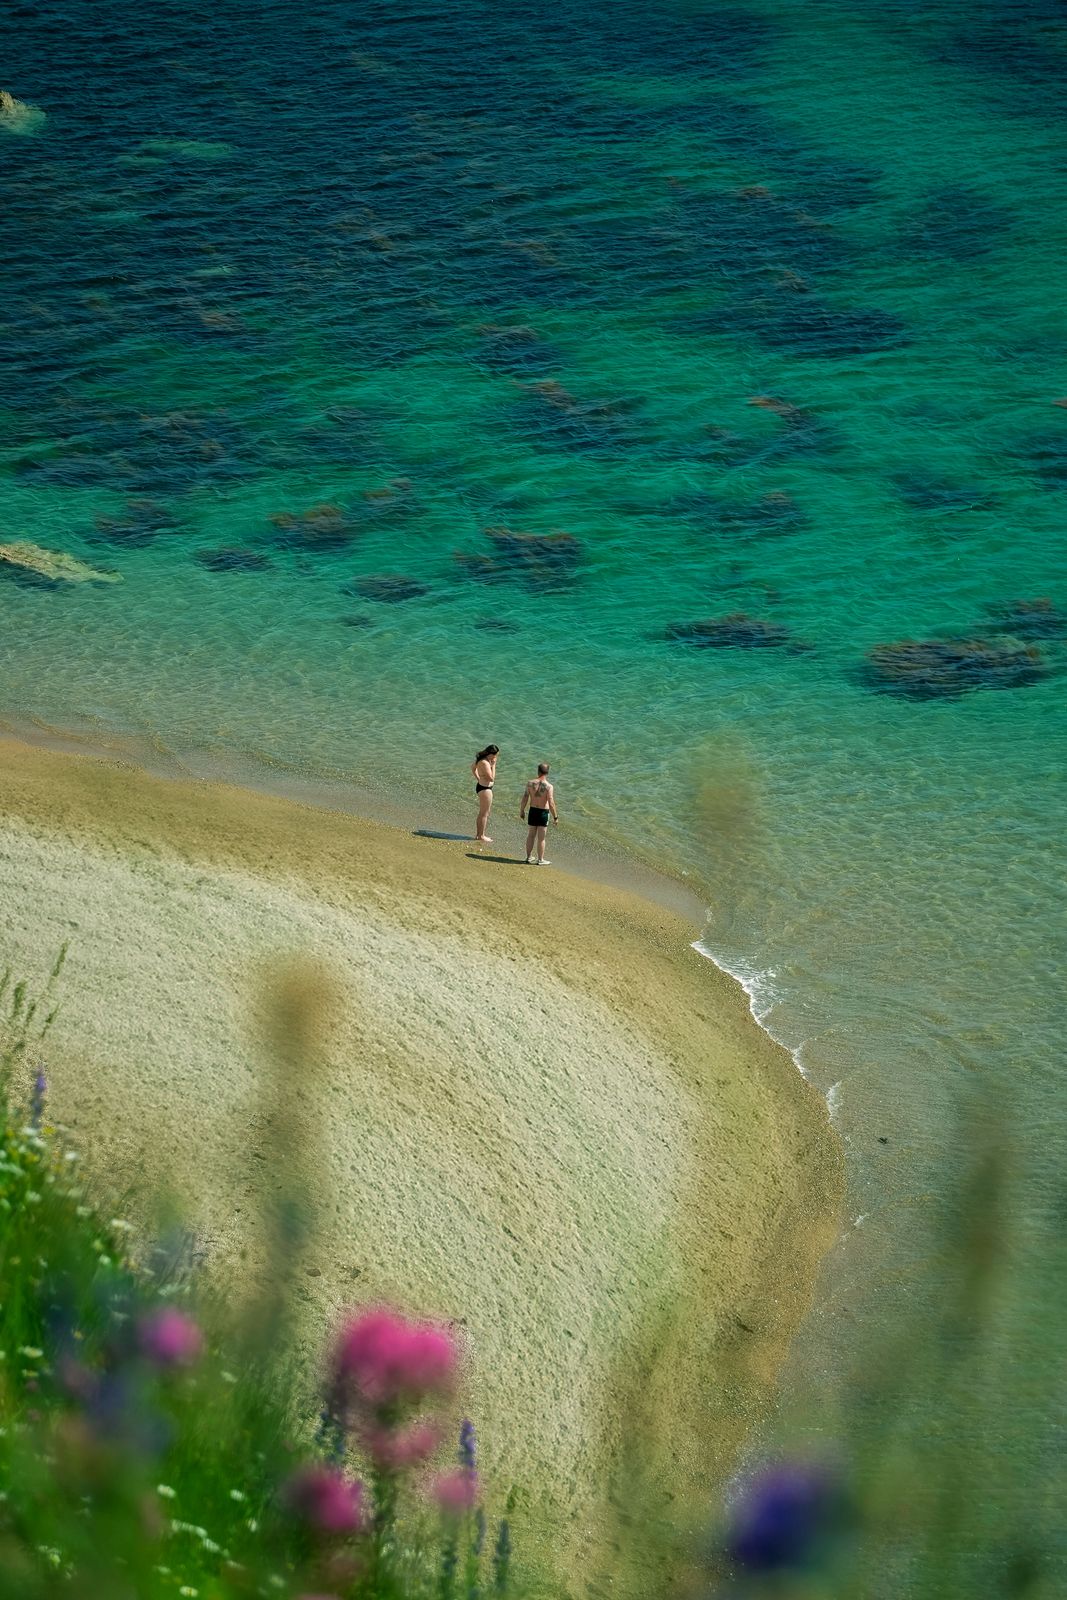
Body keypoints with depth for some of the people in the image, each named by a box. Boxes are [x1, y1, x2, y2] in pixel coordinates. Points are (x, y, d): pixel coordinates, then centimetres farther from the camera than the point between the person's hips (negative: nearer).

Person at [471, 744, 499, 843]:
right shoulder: (485, 763, -25)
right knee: (484, 813, -1)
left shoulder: (481, 760, 5)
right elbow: (491, 778, -26)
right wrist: (493, 765, -20)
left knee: (482, 812, 21)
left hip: (480, 786, 11)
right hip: (485, 789, -11)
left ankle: (478, 834, 30)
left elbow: (473, 768, 24)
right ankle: (481, 836, 6)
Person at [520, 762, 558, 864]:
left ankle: (528, 857, 27)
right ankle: (540, 860, 11)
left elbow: (524, 799, -2)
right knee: (541, 838, 4)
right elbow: (551, 803, -19)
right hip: (543, 812, -4)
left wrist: (522, 811, 11)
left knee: (531, 835, 18)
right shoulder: (548, 786, -18)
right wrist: (555, 817, -10)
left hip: (533, 810, 4)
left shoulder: (530, 783, -7)